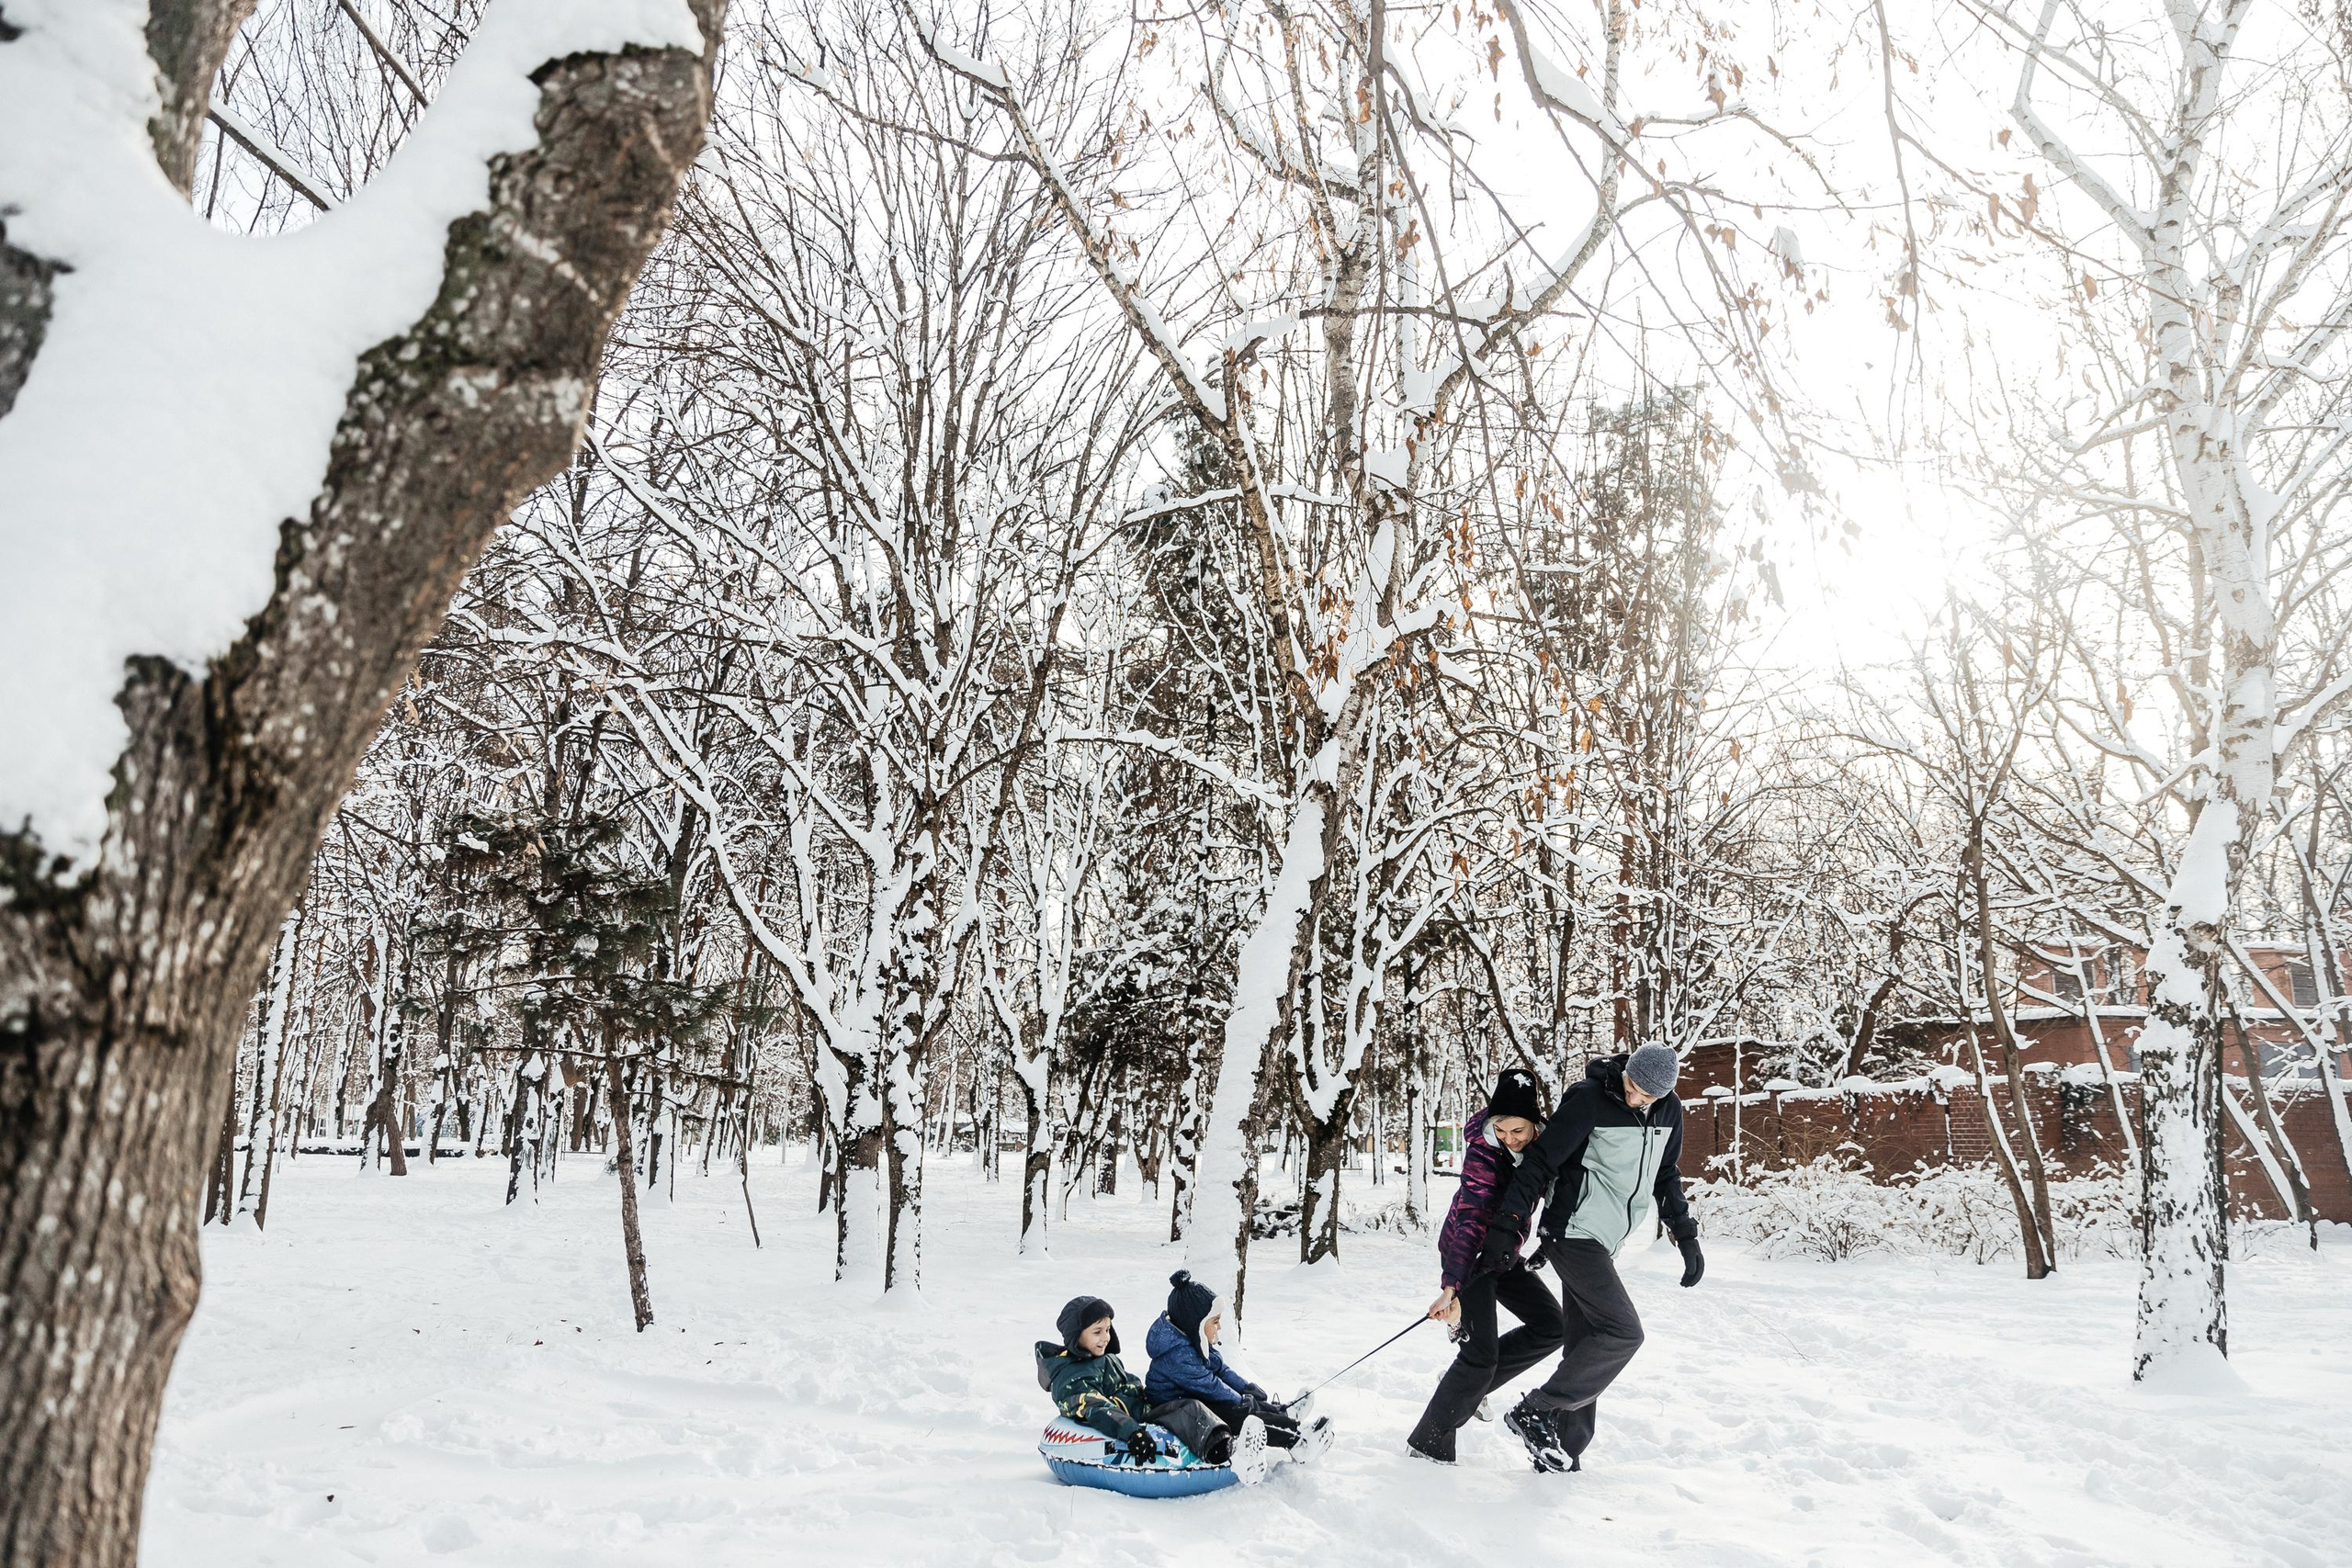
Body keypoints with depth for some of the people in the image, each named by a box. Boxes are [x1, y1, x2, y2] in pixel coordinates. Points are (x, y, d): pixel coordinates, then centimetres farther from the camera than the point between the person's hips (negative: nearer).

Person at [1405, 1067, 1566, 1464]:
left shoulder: (1543, 1140, -9)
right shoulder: (1484, 1151, -30)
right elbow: (1470, 1221, -39)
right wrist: (1452, 1288, -47)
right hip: (1468, 1254, -8)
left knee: (1551, 1326, 8)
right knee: (1481, 1356, -13)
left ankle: (1469, 1384, 17)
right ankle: (1428, 1444, 1)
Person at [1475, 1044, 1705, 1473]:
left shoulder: (1669, 1112, 4)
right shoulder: (1589, 1100, -17)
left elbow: (1666, 1177, 20)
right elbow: (1541, 1161, -17)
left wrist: (1686, 1236, 16)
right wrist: (1507, 1226, -21)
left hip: (1602, 1243, 7)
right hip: (1573, 1233, -7)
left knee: (1587, 1348, 7)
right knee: (1623, 1332, -15)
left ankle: (1560, 1455, 13)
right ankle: (1534, 1412, -8)